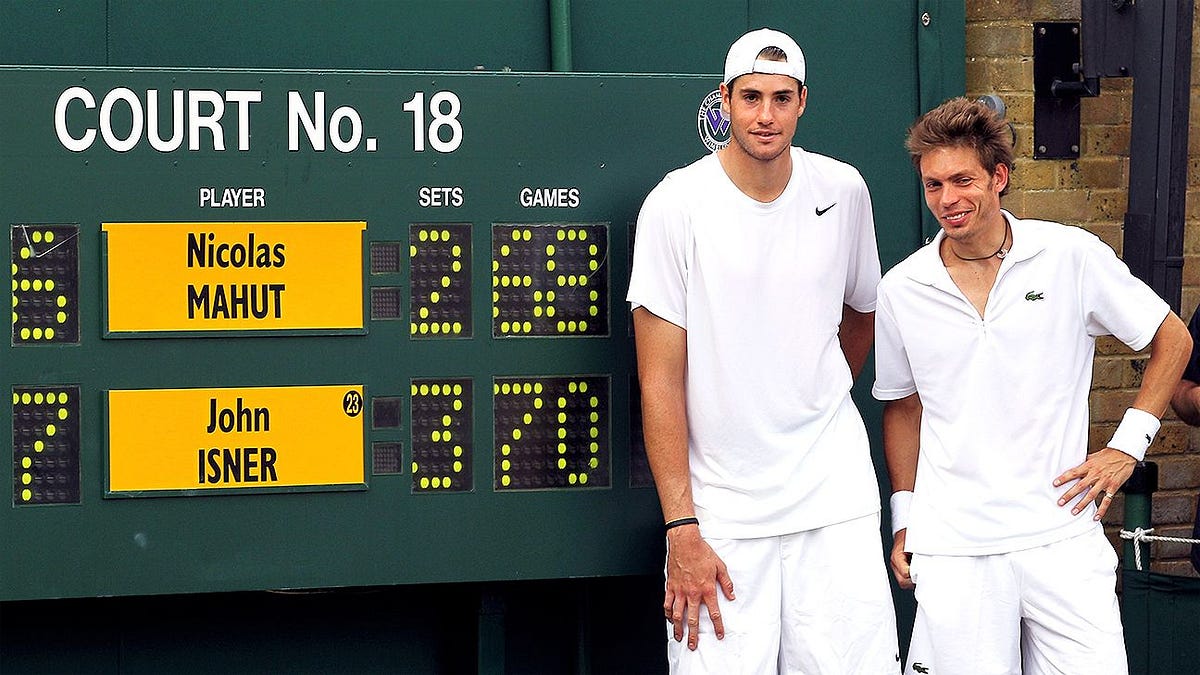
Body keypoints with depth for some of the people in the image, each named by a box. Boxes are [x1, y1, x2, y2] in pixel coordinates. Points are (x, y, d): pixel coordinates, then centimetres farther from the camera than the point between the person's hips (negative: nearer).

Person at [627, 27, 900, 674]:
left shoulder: (843, 190, 4)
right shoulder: (676, 206, -6)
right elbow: (661, 380, -8)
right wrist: (682, 530, -12)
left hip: (834, 494, 3)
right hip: (719, 511, -2)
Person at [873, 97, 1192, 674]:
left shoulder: (1073, 257, -1)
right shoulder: (901, 290, 5)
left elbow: (1172, 341, 9)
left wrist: (1127, 447, 2)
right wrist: (904, 520, 13)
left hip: (1062, 537, -1)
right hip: (953, 549, 1)